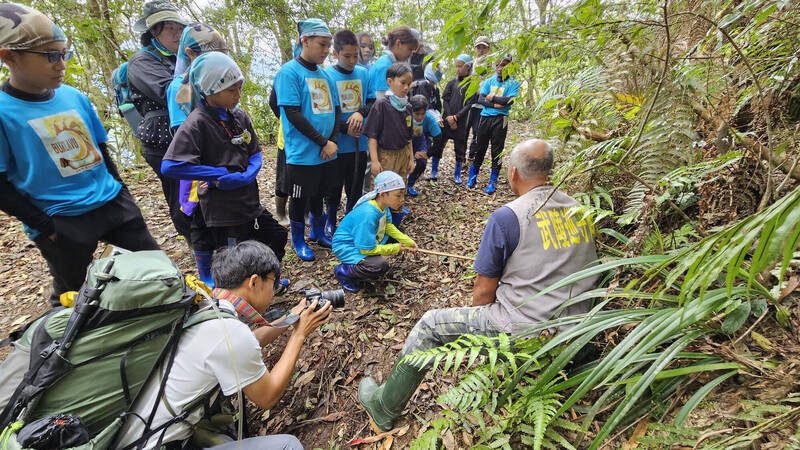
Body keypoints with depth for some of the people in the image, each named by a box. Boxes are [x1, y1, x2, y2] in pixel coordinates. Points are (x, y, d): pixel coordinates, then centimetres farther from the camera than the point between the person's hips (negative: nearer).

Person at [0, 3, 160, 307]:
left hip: (111, 203, 5)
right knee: (71, 298, 11)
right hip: (61, 223, -5)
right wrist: (45, 227, -12)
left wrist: (119, 188, 12)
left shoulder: (74, 96, 5)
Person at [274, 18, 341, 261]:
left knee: (318, 193, 17)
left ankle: (317, 232, 35)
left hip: (326, 152, 6)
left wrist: (333, 140, -5)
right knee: (300, 197, 6)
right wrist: (323, 142, -16)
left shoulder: (324, 74, 11)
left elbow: (336, 109, 11)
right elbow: (293, 114, -16)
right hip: (302, 153, -6)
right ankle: (298, 240, 24)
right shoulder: (289, 72, -10)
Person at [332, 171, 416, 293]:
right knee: (381, 266, -28)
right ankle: (343, 271, -6)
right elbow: (368, 249, -27)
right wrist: (396, 248, -15)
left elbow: (388, 226, 9)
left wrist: (408, 242, -1)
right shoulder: (368, 215, -35)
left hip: (365, 240, 9)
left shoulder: (382, 204, -9)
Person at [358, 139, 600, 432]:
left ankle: (384, 408, 26)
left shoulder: (505, 217, -15)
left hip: (524, 333, -7)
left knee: (429, 326, 7)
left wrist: (477, 323, 12)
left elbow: (484, 291, -9)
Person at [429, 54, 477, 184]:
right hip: (446, 121, 2)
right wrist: (449, 117, -9)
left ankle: (457, 174, 17)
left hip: (461, 123, -2)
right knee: (438, 144, 3)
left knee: (460, 149, 4)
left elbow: (469, 104, -7)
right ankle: (434, 171, 16)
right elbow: (445, 100, 2)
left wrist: (455, 117, -14)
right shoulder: (452, 82, 8)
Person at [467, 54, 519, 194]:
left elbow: (510, 100, -13)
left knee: (497, 151, 1)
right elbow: (480, 99, 1)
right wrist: (495, 105, -11)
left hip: (500, 119, -3)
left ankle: (493, 181, 9)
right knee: (480, 147, 7)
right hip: (485, 118, 3)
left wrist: (492, 97, -5)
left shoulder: (513, 83, 2)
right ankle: (472, 177, 19)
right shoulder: (489, 81, 12)